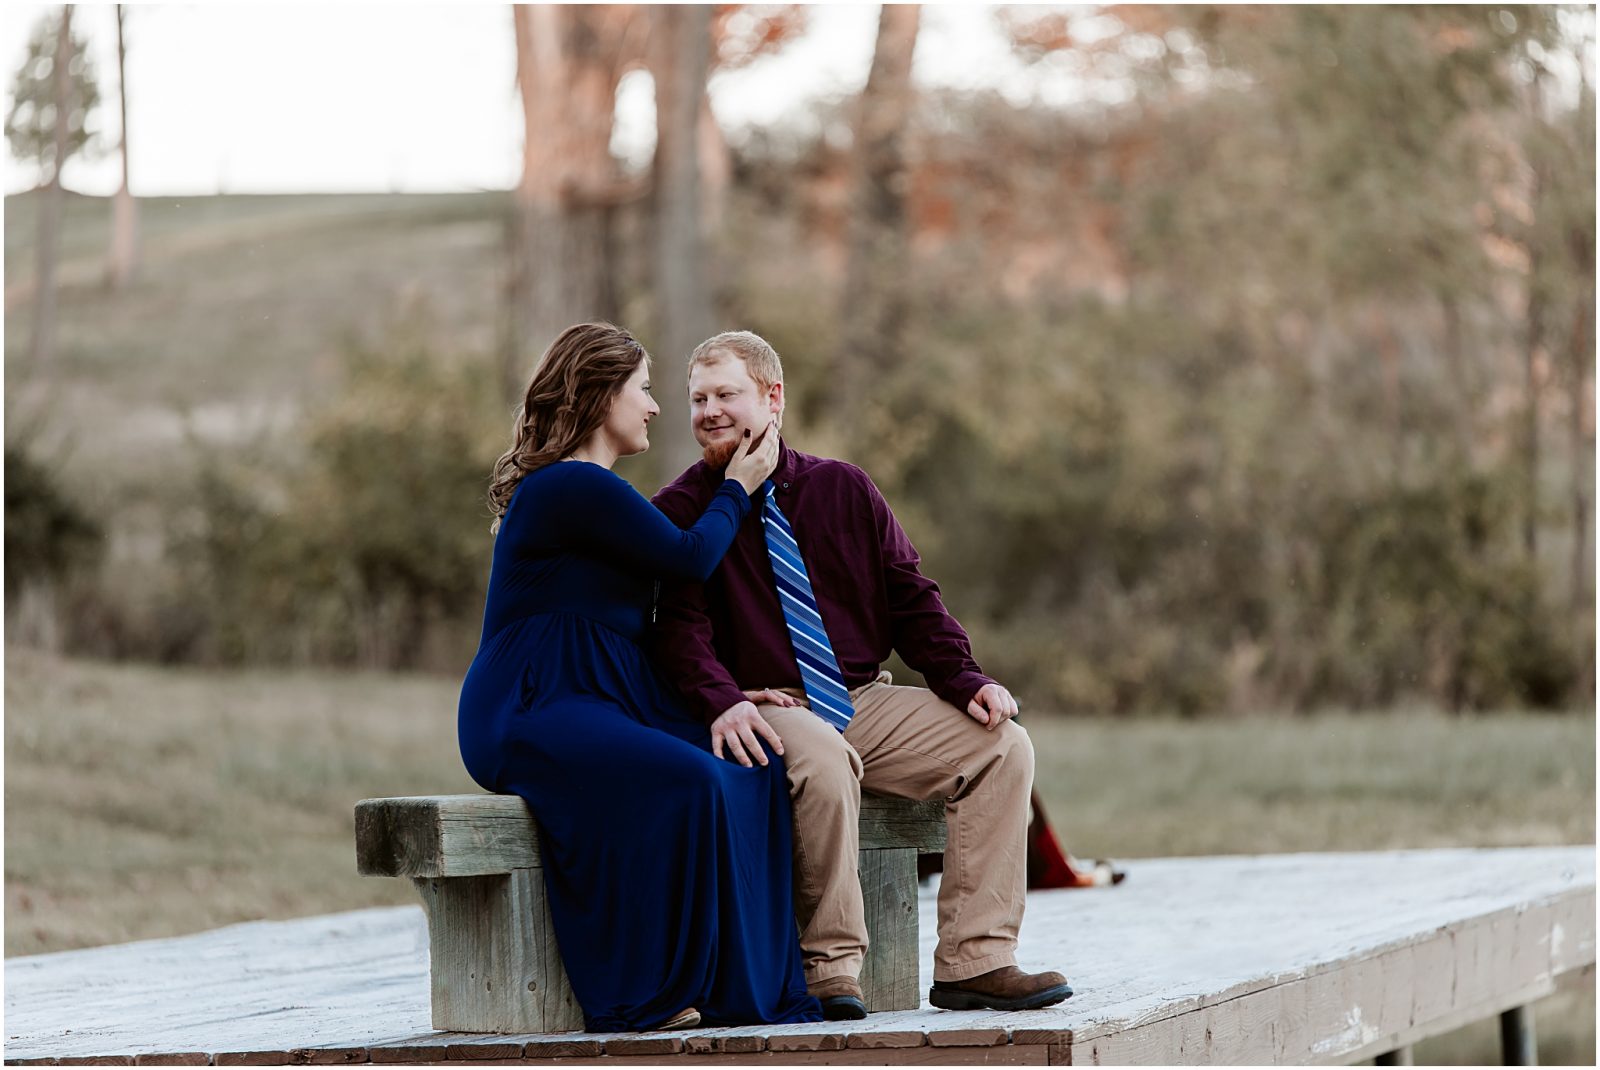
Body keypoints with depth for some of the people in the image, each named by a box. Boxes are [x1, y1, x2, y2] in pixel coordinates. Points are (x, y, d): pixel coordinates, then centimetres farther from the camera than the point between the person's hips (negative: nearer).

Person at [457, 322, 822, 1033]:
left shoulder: (589, 490, 23)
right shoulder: (574, 488, -11)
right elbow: (690, 559, -7)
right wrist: (736, 488, 9)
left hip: (601, 703, 10)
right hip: (527, 714, -10)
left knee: (751, 775, -10)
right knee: (687, 781, -31)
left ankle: (749, 986, -11)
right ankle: (648, 996, -21)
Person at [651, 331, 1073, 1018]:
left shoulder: (842, 489, 12)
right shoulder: (680, 512, 2)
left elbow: (909, 598, 11)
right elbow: (678, 627, -10)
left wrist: (965, 680, -4)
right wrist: (722, 702, -30)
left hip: (864, 700, 5)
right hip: (766, 713, -5)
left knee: (1002, 745, -13)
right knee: (823, 759, -38)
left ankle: (973, 962, -15)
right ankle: (830, 966, -26)